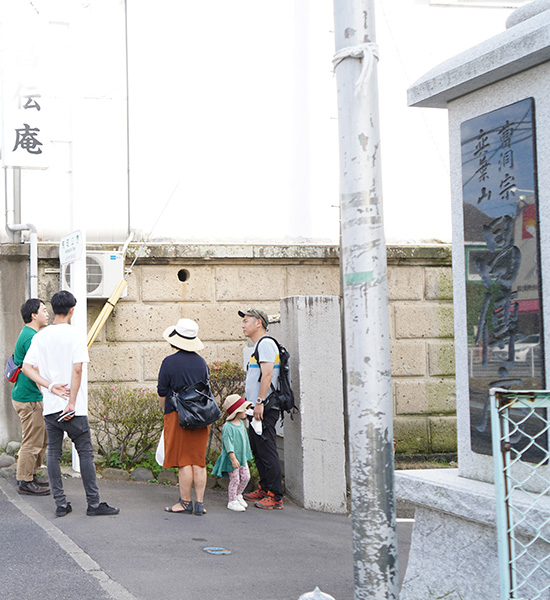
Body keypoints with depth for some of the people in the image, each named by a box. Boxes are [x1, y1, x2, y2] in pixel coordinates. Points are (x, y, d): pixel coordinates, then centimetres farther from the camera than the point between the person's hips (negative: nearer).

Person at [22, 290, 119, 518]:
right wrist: (72, 402, -14)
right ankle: (93, 503, 3)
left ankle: (60, 504, 8)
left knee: (53, 454, 8)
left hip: (49, 406, 5)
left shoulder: (40, 337, 6)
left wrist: (51, 386, -5)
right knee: (85, 452, 2)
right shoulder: (75, 336, -9)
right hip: (73, 407, -5)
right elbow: (77, 369, -16)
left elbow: (27, 367, 0)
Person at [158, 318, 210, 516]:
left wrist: (167, 410, 15)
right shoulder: (201, 362, 7)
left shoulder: (170, 362, -8)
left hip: (178, 416, -5)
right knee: (199, 461, 6)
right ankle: (200, 503, 5)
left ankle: (185, 503, 0)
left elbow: (162, 393, -2)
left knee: (183, 461, -2)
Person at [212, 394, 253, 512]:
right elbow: (228, 443, -24)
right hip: (231, 459, -8)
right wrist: (233, 458, -29)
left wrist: (245, 457, 25)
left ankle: (238, 495, 31)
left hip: (242, 458, 8)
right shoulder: (228, 427, -20)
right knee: (234, 480, -4)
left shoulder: (241, 423, 9)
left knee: (245, 477, 10)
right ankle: (232, 501, 8)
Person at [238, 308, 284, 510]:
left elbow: (267, 374, -21)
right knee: (258, 450, 15)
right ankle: (264, 490, 23)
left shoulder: (266, 344, -11)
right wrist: (250, 402, 20)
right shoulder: (258, 346, 21)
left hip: (265, 409, -11)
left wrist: (260, 402, -24)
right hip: (257, 409, 11)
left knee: (267, 451, -10)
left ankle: (275, 496, -9)